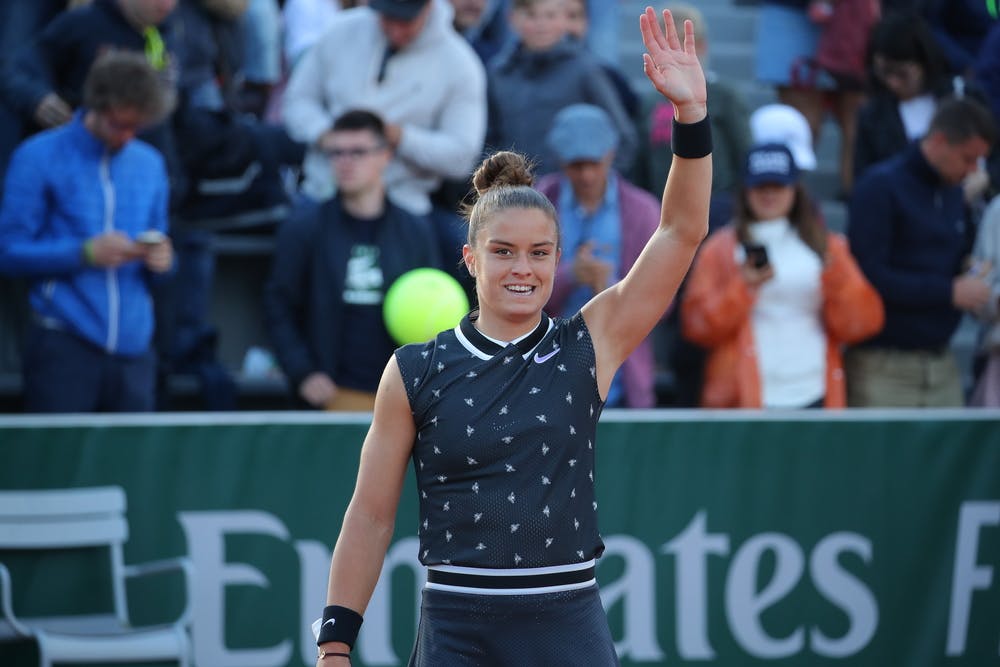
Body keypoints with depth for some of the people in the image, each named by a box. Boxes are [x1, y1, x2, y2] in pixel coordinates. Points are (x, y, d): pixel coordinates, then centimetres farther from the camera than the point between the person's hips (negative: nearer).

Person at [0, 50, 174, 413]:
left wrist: (160, 260, -4)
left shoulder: (150, 164, 15)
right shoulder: (40, 158, 0)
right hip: (63, 347, -4)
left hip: (133, 351, 4)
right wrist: (85, 253, -15)